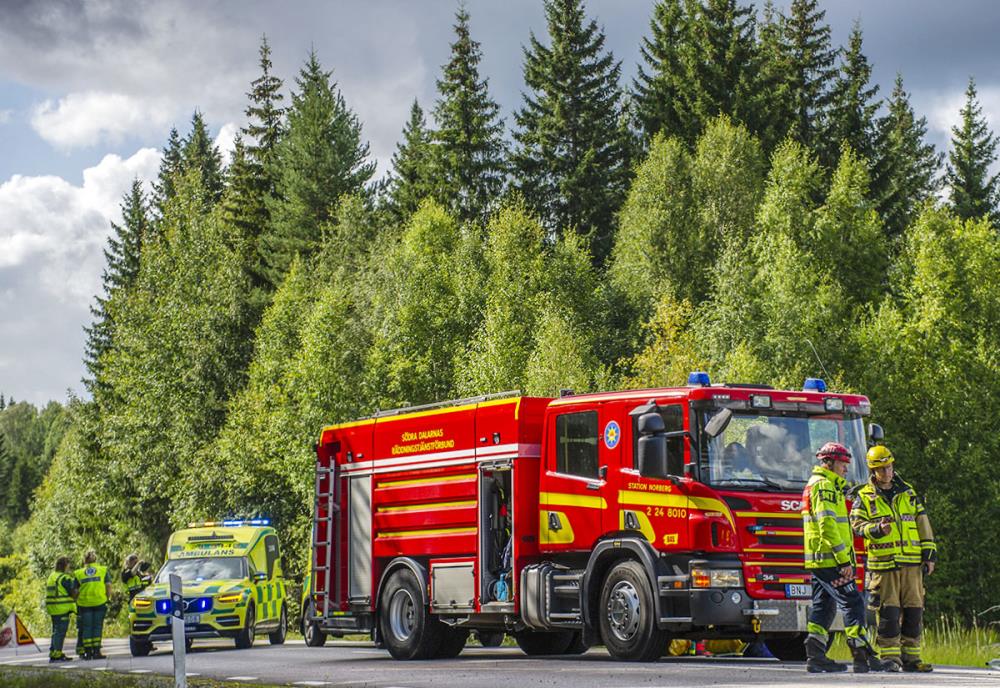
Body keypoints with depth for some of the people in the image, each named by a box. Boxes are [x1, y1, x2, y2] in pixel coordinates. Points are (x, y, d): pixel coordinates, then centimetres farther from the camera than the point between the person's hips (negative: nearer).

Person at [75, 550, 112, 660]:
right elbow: (108, 586, -1)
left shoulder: (79, 573, 7)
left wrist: (76, 601, 17)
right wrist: (108, 598, 9)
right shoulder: (104, 570, 7)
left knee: (86, 627, 7)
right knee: (97, 627, 4)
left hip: (84, 603, 0)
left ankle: (88, 652, 5)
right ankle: (96, 651, -1)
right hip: (100, 602, 0)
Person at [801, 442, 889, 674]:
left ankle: (815, 656, 9)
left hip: (818, 561, 11)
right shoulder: (824, 486, -12)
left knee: (824, 606, 11)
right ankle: (862, 656, -12)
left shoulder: (815, 485, 22)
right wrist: (843, 559, -23)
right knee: (853, 603, -10)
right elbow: (827, 525, -22)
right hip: (829, 560, -11)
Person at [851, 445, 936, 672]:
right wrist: (877, 529, -21)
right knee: (888, 612, -6)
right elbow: (857, 524, -2)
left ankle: (911, 657, 9)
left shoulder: (908, 492, 14)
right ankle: (890, 658, -1)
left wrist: (929, 554, 9)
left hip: (911, 563, 3)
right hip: (882, 564, -3)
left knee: (913, 610, 2)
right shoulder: (865, 497, 5)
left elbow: (923, 523, 15)